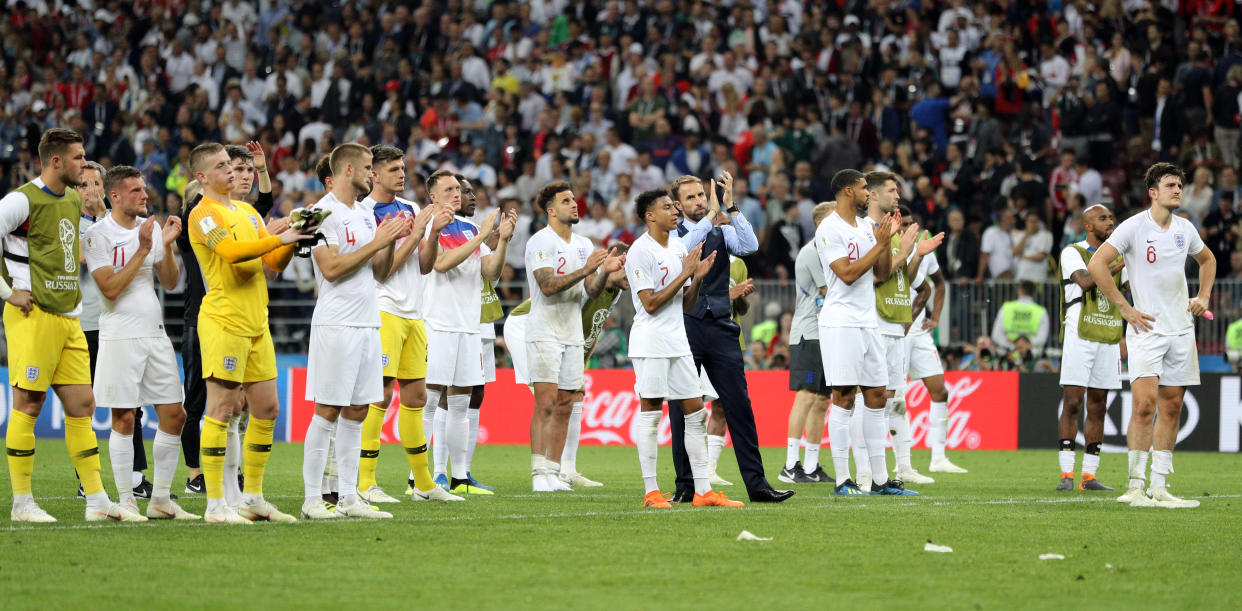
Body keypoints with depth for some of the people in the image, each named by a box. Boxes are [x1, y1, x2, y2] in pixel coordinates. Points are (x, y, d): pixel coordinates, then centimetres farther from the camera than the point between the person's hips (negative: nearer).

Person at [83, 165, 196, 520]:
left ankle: (160, 500, 12)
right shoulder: (98, 235, -7)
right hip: (120, 334, -6)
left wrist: (167, 245, -3)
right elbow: (110, 288, -16)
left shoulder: (152, 228, 11)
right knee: (124, 419, -5)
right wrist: (142, 250, -17)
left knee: (174, 414, 4)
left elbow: (170, 283, 12)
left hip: (155, 331, 6)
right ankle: (126, 501, 2)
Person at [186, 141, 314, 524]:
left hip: (256, 323, 8)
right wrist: (278, 238, -22)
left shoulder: (247, 211, 18)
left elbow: (274, 263, 17)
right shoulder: (203, 214, -8)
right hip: (223, 322, -8)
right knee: (222, 409, -8)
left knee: (267, 409, 9)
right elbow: (232, 251, -24)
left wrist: (292, 239, -1)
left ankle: (253, 499, 17)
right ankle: (215, 504, -7)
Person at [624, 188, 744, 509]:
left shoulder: (679, 248, 14)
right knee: (650, 413, -4)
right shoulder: (640, 252, -10)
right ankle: (651, 492, 0)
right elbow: (650, 302, -16)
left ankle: (704, 491, 7)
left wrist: (698, 277, -1)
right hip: (650, 342, -8)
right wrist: (685, 274, -15)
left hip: (677, 340, 8)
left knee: (697, 412, 5)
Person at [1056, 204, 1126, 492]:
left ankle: (1089, 476, 7)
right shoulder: (1073, 253, -2)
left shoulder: (1117, 256, 15)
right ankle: (1066, 474, -7)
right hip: (1079, 336, -5)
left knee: (1098, 407, 5)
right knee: (1072, 404, -9)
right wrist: (1116, 266, -29)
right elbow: (1085, 282, -20)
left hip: (1109, 339, 5)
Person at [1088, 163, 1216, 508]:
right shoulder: (1134, 227, -8)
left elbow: (1207, 260, 29)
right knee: (1145, 404, -16)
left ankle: (1159, 488, 9)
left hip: (1181, 329, 6)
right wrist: (1125, 308, -12)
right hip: (1147, 328, -6)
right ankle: (1135, 487, -11)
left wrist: (1203, 297, 14)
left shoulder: (1185, 229, 9)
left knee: (1171, 408, 4)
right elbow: (1096, 265, -12)